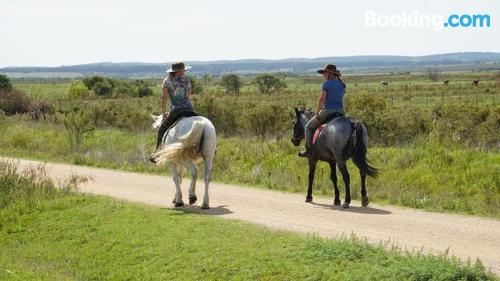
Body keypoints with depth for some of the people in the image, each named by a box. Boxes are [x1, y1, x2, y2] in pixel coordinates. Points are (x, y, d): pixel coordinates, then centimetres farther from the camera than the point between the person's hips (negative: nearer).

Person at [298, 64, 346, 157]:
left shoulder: (326, 83, -11)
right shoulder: (342, 84, 10)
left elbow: (322, 99, -15)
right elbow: (341, 98, 12)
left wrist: (317, 113, -8)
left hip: (327, 111, -6)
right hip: (341, 111, 6)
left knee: (309, 127, 11)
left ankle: (308, 149, 6)